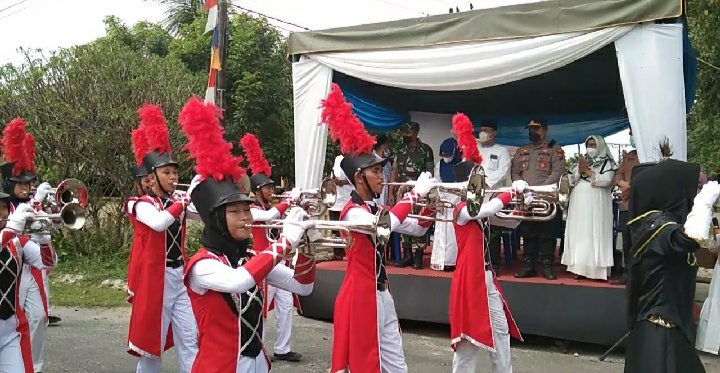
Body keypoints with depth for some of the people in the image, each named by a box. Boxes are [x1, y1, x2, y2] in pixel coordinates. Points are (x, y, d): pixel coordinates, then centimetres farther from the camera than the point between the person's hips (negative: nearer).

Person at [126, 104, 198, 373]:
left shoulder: (178, 200, 9)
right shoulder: (143, 205, -9)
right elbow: (158, 223, -31)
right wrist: (184, 202, -28)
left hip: (181, 275, 6)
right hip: (156, 278, -5)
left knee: (190, 339, 4)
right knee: (152, 339, 6)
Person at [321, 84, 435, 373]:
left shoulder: (377, 211, 11)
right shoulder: (352, 212, -16)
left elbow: (417, 229, 16)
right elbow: (384, 227, -35)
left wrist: (429, 207, -3)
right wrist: (415, 192, -27)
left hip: (382, 294, 9)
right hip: (360, 295, -9)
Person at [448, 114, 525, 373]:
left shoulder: (479, 206, 11)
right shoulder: (462, 209, -15)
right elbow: (488, 209, -33)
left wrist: (523, 205, -3)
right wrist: (514, 191, -23)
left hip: (485, 276, 9)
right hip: (469, 278, -9)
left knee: (501, 330, 12)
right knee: (469, 334, -1)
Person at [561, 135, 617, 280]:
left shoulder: (607, 163, 4)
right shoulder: (581, 162, 18)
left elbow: (606, 181, -10)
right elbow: (571, 181, 12)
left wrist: (588, 171, -7)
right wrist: (579, 171, -6)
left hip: (596, 205, -5)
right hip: (579, 204, 5)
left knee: (595, 234, -8)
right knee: (579, 234, -1)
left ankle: (597, 269, -8)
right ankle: (581, 268, 0)